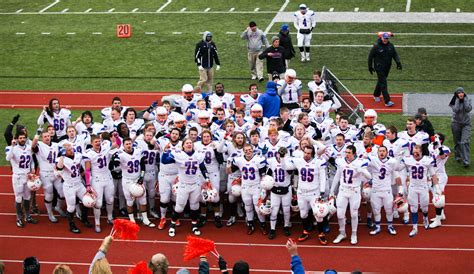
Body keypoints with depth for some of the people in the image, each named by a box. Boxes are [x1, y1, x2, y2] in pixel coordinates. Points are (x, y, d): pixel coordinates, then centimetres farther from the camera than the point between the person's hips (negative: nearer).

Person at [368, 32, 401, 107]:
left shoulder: (390, 46, 2)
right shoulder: (376, 46, -12)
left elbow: (395, 54, 6)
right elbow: (370, 56, -4)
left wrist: (398, 62, -11)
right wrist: (370, 66, 0)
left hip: (387, 67, 6)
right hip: (379, 67, -6)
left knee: (381, 81, 19)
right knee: (383, 83, -10)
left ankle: (376, 95, 42)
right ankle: (387, 101, -14)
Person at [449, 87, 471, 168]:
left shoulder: (467, 100, -2)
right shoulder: (454, 101, -5)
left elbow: (468, 109, -18)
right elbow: (455, 110, -22)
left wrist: (465, 99, -16)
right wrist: (458, 100, -18)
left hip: (466, 124, -1)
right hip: (456, 124, 1)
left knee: (465, 142, -14)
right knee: (457, 142, 11)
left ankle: (466, 161, -18)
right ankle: (457, 156, 34)